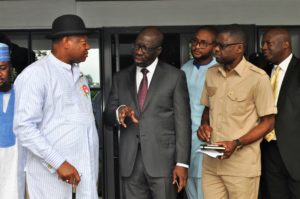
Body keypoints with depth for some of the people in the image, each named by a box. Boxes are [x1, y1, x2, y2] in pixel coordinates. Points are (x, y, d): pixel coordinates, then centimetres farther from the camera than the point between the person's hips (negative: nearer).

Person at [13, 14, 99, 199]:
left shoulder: (79, 75, 15)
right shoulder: (35, 74, -9)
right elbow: (24, 127, -16)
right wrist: (59, 163, -18)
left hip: (87, 169, 7)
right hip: (52, 173, -6)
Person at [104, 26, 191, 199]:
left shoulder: (175, 76, 1)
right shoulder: (121, 78, 11)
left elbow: (183, 122, -2)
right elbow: (107, 116, 9)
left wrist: (182, 163, -8)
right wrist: (119, 112, -14)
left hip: (162, 159, -3)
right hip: (130, 161, 3)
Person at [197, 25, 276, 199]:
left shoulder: (258, 78, -11)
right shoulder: (211, 73, 8)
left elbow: (268, 122, -7)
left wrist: (236, 143, -19)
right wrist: (204, 125, -2)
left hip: (242, 167, -5)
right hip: (211, 162, 5)